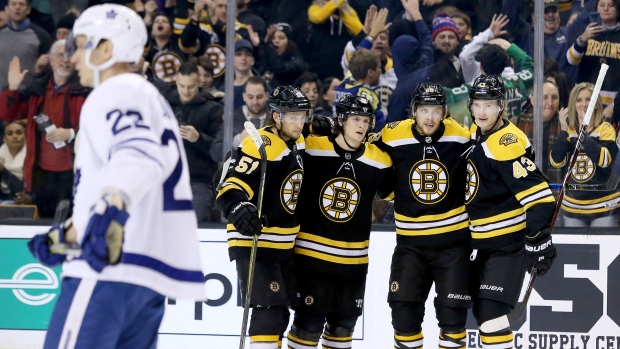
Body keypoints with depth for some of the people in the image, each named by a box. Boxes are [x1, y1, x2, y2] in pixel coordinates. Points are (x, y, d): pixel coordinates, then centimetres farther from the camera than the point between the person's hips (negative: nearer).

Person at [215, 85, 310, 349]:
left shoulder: (296, 143, 8)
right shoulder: (261, 147, -20)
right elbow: (229, 189, -29)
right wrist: (239, 209, -48)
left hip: (285, 245, 9)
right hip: (255, 242, -9)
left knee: (280, 312, 15)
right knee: (270, 311, -17)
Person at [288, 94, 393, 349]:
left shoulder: (379, 160, 0)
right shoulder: (311, 149, -10)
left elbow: (393, 191, 17)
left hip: (353, 259, 4)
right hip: (311, 253, -4)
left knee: (344, 323, 15)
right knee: (309, 320, -6)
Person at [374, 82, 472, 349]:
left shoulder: (461, 137, -9)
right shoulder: (392, 137, -9)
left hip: (453, 240, -1)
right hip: (410, 241, 1)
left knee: (452, 310, 0)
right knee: (404, 307, 3)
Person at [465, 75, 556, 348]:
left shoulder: (506, 143, -21)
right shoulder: (472, 136, 8)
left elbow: (537, 194, -27)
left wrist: (538, 239, -30)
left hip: (508, 243, -9)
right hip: (480, 242, 9)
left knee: (491, 312, -17)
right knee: (481, 310, 16)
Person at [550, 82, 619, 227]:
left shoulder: (606, 129, -6)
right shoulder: (568, 131, 6)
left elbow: (604, 159, -22)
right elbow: (557, 162, -8)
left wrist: (584, 132, -24)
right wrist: (563, 131, -15)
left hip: (603, 206, -4)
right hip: (572, 207, 4)